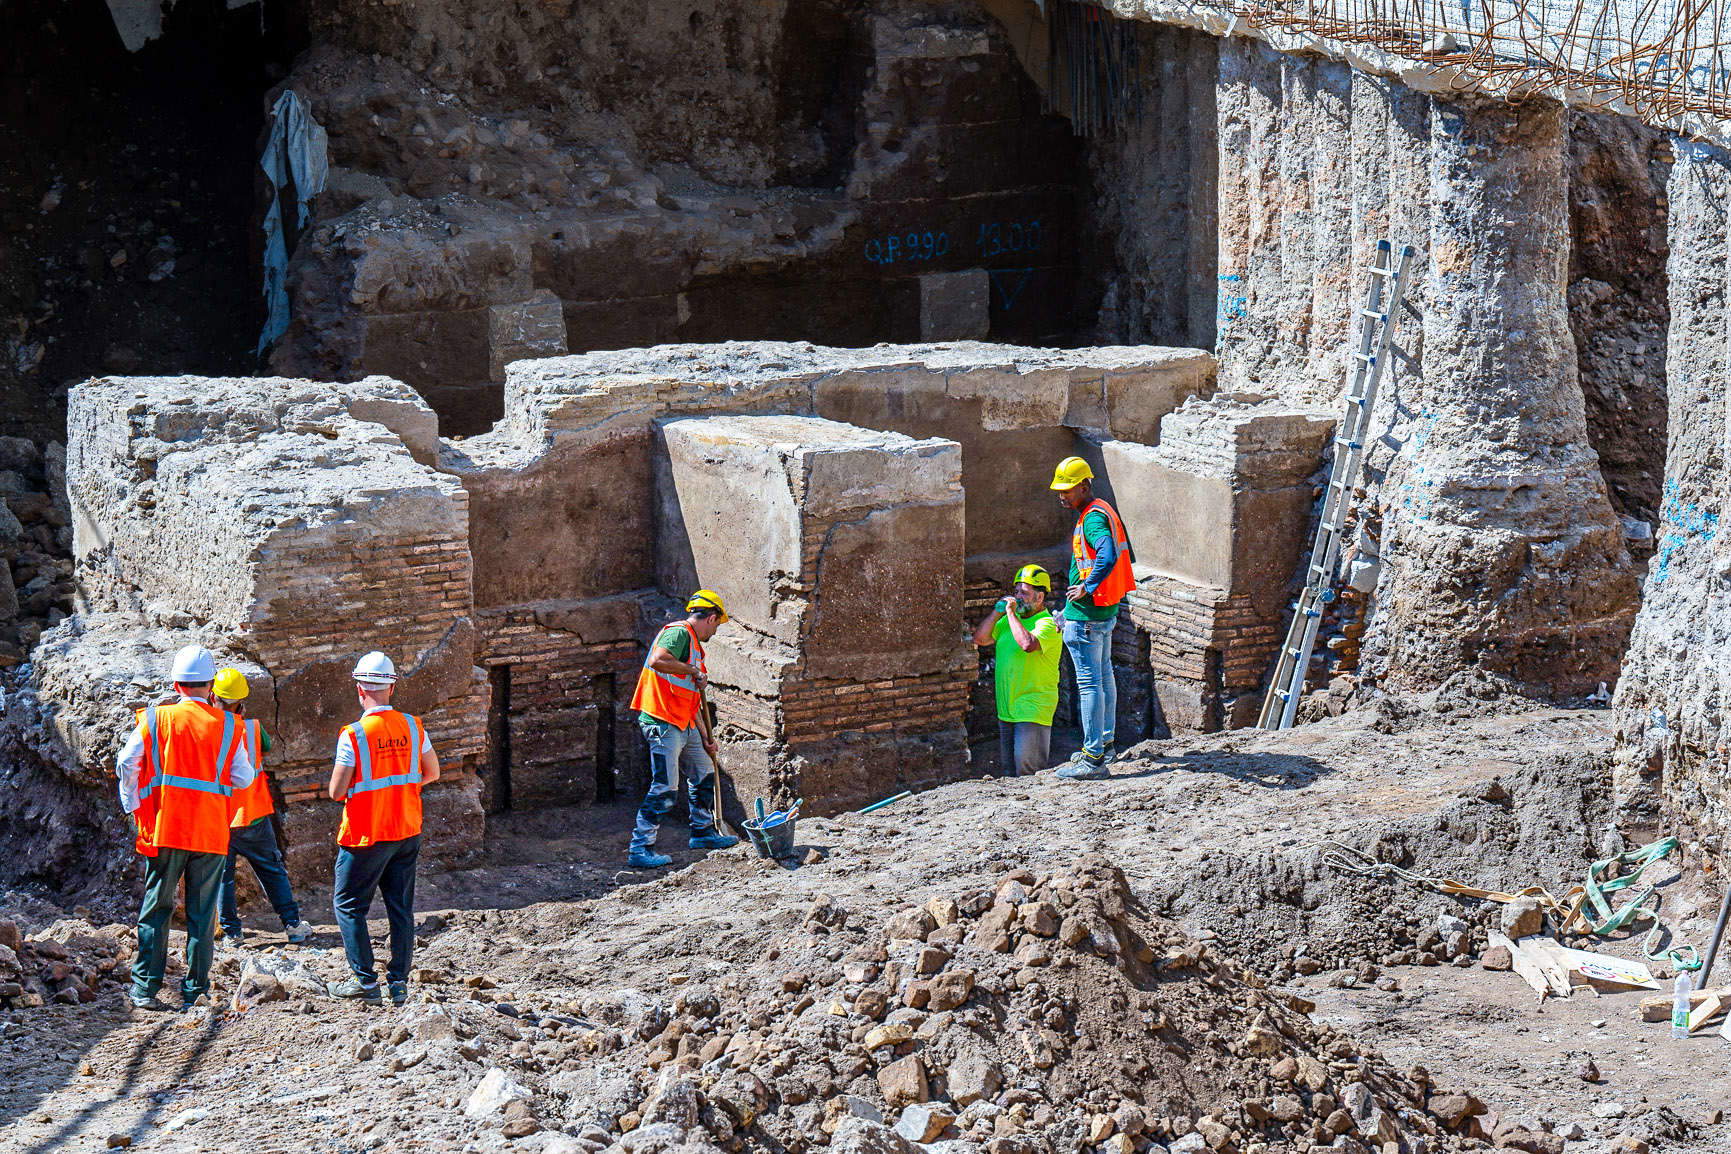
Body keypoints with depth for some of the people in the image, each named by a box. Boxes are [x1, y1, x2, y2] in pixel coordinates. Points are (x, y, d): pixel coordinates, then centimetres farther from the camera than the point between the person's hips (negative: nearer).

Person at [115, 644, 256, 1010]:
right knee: (202, 914, 6)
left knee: (155, 909, 8)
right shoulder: (228, 725, 0)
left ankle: (145, 988, 6)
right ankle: (194, 991, 7)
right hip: (212, 832, 0)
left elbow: (126, 765, -4)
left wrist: (134, 808, 7)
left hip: (164, 829, 0)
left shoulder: (156, 719, -1)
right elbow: (243, 778, 2)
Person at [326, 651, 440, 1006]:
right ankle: (399, 983, 12)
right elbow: (432, 774, 10)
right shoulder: (412, 726, -2)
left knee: (348, 905, 9)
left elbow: (336, 792, -13)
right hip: (408, 830, 5)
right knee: (401, 907, 11)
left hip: (366, 834, -5)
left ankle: (365, 981, 5)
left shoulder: (353, 735, -17)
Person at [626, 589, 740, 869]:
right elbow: (657, 660, -32)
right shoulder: (679, 632, -11)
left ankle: (703, 832, 38)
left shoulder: (694, 644, 21)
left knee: (705, 774, 21)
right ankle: (639, 850, -7)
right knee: (665, 790, -11)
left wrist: (706, 738, 23)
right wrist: (694, 671, -20)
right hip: (662, 723, -10)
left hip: (684, 727, 10)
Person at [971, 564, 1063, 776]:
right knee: (1009, 770, 13)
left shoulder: (1047, 624, -11)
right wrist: (997, 612, 2)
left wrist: (1011, 613, -20)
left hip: (1033, 709, -8)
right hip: (1007, 709, 9)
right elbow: (980, 639, 13)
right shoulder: (1010, 621, 16)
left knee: (1027, 769, -11)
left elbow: (1028, 644, -30)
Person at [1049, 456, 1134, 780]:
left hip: (1087, 614, -11)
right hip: (1107, 609, 11)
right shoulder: (1104, 511, 12)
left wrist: (1086, 587, -24)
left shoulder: (1093, 517, -19)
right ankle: (1105, 743, 33)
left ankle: (1093, 759, -5)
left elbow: (1107, 558, -38)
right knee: (1105, 675, 20)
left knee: (1089, 682, -7)